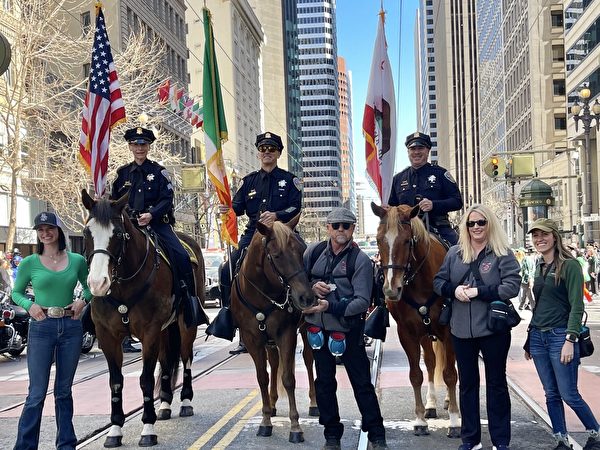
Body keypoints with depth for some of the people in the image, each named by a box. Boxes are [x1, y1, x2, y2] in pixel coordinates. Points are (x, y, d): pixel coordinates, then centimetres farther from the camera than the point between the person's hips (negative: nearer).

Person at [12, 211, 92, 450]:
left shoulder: (77, 261, 3)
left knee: (64, 390, 12)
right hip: (42, 327, -2)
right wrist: (29, 305, -9)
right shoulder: (29, 263, -1)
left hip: (71, 327, 2)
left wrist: (83, 300, -3)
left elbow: (89, 287, 17)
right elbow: (16, 293, 9)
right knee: (37, 393, -2)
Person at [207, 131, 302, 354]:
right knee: (228, 270, -10)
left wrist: (277, 215, -21)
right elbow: (239, 206, 11)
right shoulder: (249, 180, 17)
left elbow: (296, 208, -4)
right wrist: (228, 209, -12)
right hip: (252, 233, 3)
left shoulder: (289, 180, 6)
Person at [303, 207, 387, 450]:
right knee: (324, 382, 12)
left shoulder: (360, 260, -11)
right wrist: (312, 287, -10)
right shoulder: (314, 251, 1)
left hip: (348, 329, -4)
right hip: (318, 328, 4)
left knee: (362, 383, 3)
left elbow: (362, 301, -18)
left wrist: (330, 306, -29)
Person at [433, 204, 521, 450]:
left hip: (494, 328, -4)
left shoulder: (503, 254, -6)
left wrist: (478, 291, -21)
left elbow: (512, 286, -16)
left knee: (496, 383, 8)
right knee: (467, 383, 13)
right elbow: (438, 282, 9)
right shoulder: (454, 253, 6)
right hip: (462, 330, 4)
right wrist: (454, 290, -12)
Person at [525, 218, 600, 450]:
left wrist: (570, 340, -20)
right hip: (538, 336, 7)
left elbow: (576, 306, -13)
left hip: (560, 335, -7)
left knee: (569, 395, -3)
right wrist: (529, 339, 17)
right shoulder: (540, 268, 13)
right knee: (552, 395, 8)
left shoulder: (570, 265, -8)